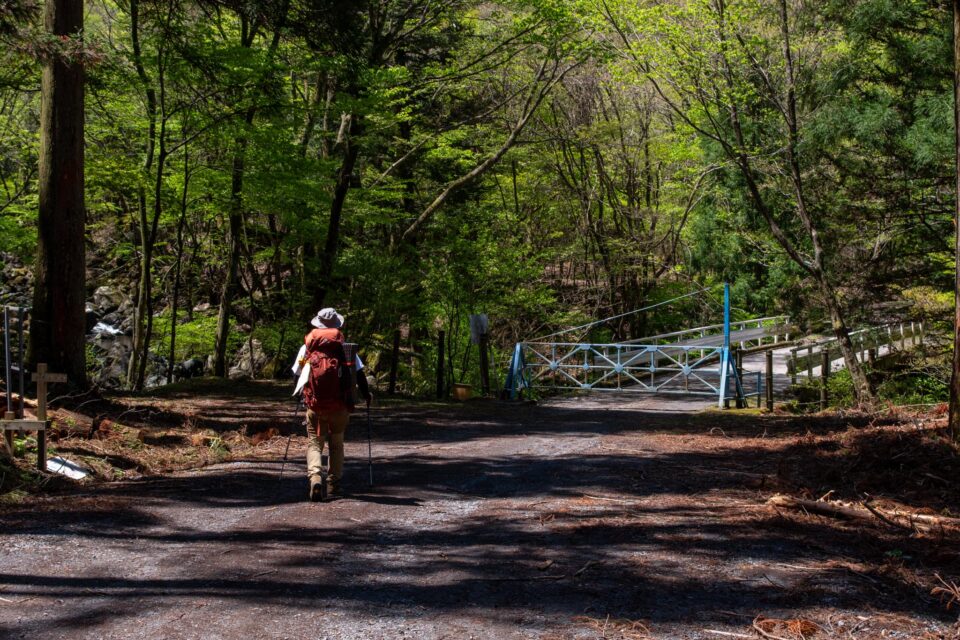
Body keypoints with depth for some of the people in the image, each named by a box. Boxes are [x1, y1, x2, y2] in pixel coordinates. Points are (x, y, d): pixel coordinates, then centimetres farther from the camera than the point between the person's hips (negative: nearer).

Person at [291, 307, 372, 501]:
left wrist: (302, 392, 27)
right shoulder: (345, 347, 0)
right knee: (337, 444, 16)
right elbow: (359, 373, -1)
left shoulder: (307, 347, 2)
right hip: (340, 406, 1)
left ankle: (314, 477, -18)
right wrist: (366, 394, 14)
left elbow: (297, 373, 8)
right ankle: (334, 484, 17)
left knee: (314, 443, 6)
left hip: (314, 405, 0)